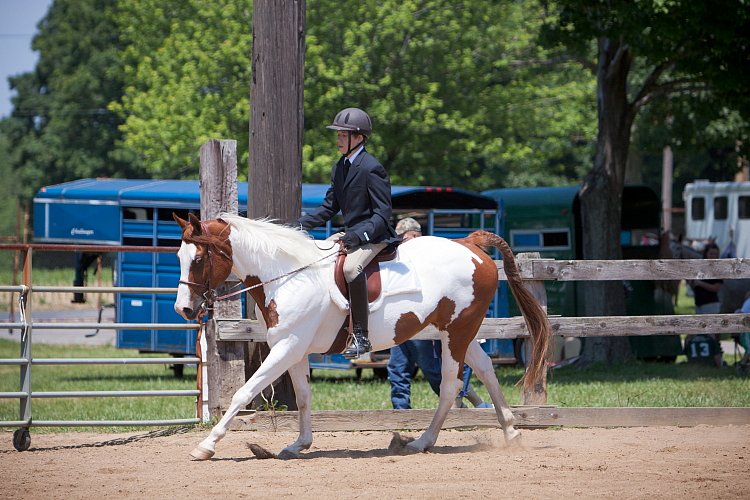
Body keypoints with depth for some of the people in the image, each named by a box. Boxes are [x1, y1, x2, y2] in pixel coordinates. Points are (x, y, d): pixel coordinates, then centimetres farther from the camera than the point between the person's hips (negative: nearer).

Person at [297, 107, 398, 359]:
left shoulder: (371, 168, -15)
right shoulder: (340, 167, 12)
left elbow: (383, 213, -17)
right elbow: (329, 207, 17)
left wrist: (359, 235, -29)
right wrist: (301, 224, 3)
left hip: (374, 236, -10)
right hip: (351, 234, 10)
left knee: (351, 267, -35)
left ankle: (360, 336, -34)